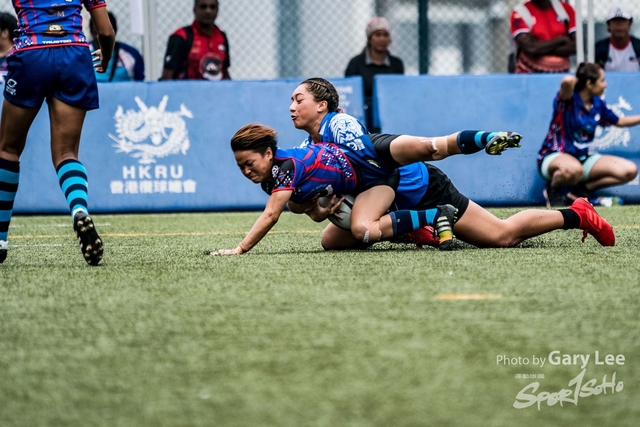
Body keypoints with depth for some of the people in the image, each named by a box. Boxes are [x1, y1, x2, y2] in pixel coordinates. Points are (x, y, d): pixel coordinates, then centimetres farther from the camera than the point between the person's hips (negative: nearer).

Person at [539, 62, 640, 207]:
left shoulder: (598, 104, 5)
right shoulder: (569, 100, -16)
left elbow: (619, 121, 24)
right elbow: (567, 81, -41)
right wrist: (578, 80, -17)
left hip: (582, 158, 7)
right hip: (554, 157, -7)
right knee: (574, 169, -45)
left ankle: (581, 190, 5)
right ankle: (553, 189, -8)